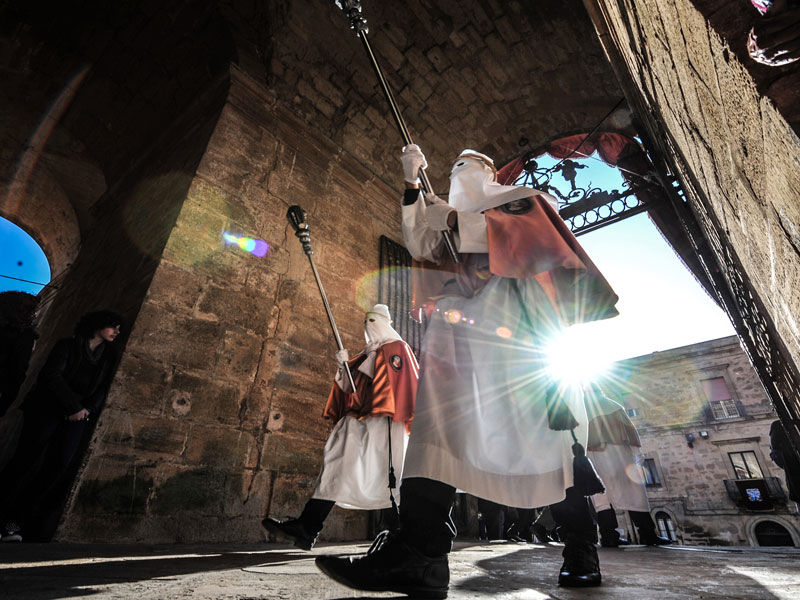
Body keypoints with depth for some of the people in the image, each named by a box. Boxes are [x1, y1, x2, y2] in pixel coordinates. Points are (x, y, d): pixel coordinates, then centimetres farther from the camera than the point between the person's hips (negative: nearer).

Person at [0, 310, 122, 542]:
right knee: (26, 458, -10)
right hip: (47, 409, -3)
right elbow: (52, 375, -8)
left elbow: (103, 389, 10)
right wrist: (73, 407, -13)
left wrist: (87, 410, -8)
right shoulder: (68, 345, 2)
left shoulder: (109, 357, 13)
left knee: (58, 467, -8)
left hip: (76, 418, 3)